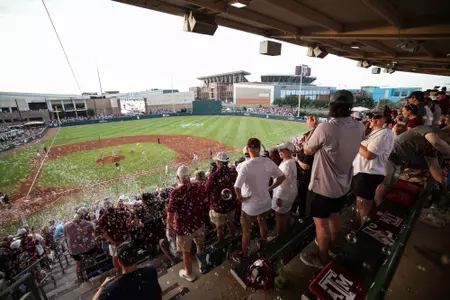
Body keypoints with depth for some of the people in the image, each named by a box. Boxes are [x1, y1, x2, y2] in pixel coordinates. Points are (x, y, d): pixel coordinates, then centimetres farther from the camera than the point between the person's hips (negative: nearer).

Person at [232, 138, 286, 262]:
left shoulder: (245, 165, -27)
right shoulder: (268, 162, -12)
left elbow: (237, 187, -32)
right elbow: (282, 177, -2)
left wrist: (240, 197, -14)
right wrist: (270, 188, 5)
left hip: (250, 205, -4)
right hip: (266, 202, 5)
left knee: (246, 231, 19)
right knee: (263, 224, 32)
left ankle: (243, 255, 41)